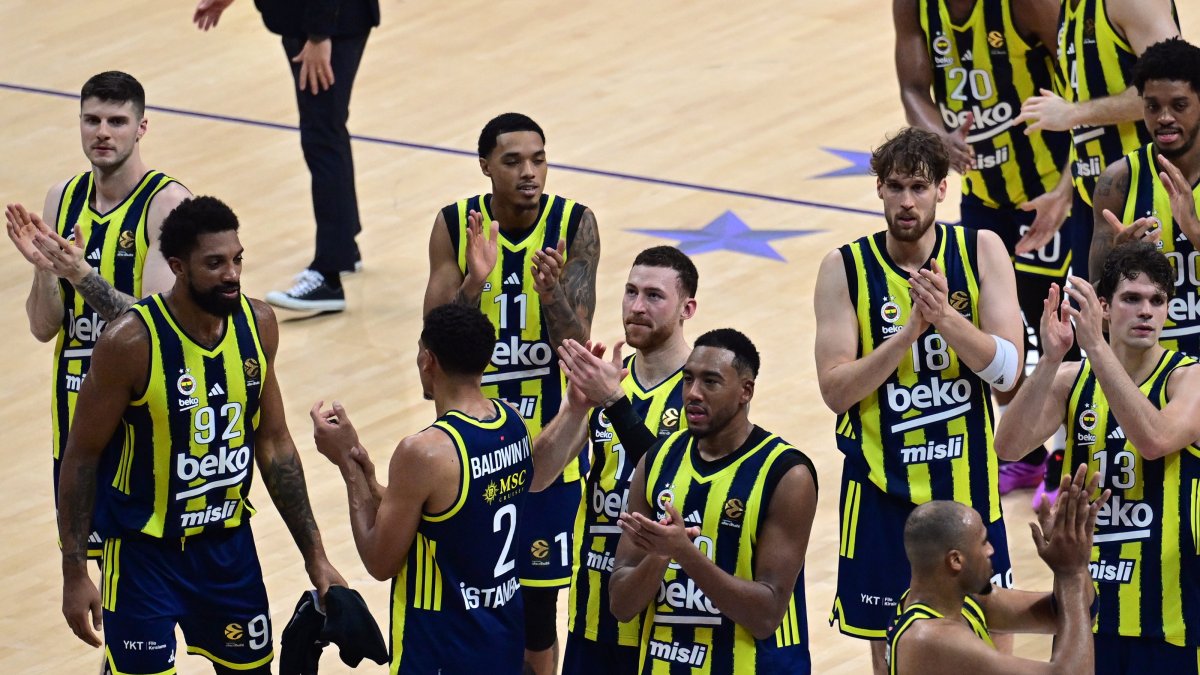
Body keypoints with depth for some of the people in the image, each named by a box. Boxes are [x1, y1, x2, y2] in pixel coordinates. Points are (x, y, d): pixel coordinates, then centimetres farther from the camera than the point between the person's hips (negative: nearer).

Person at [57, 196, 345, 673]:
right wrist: (75, 574, -13)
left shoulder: (257, 325, -5)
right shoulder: (132, 342, -21)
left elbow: (273, 443, 7)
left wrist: (315, 556, 7)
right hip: (144, 549, -5)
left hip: (229, 541, 5)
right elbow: (81, 457, -12)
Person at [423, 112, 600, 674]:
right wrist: (475, 283, -28)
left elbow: (577, 343, -15)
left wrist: (551, 292, -34)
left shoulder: (574, 225, -10)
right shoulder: (455, 226, -8)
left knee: (538, 593, 6)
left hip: (548, 433, -1)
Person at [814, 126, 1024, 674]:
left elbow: (1008, 371, -11)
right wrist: (910, 329, -24)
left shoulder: (980, 251, -4)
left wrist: (946, 316, -27)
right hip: (882, 489, -1)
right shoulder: (846, 268, -7)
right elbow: (835, 390, -13)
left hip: (966, 485, 1)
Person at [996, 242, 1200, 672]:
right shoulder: (1071, 379, 4)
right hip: (1086, 602, 4)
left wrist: (1096, 345, -31)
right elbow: (1008, 445, -11)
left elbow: (1155, 440, -28)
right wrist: (1051, 358, -23)